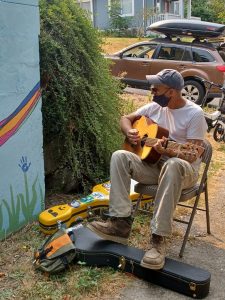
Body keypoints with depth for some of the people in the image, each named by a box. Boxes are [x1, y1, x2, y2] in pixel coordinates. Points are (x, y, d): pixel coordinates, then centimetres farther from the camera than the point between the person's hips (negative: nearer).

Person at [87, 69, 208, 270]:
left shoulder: (194, 114, -13)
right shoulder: (155, 107, 4)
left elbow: (192, 156, -18)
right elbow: (126, 118, 15)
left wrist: (168, 152, -37)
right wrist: (129, 132, -8)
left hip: (183, 170, -5)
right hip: (153, 164, 6)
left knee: (173, 165, -42)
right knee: (119, 156, -19)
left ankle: (159, 238, -40)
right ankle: (121, 223, -24)